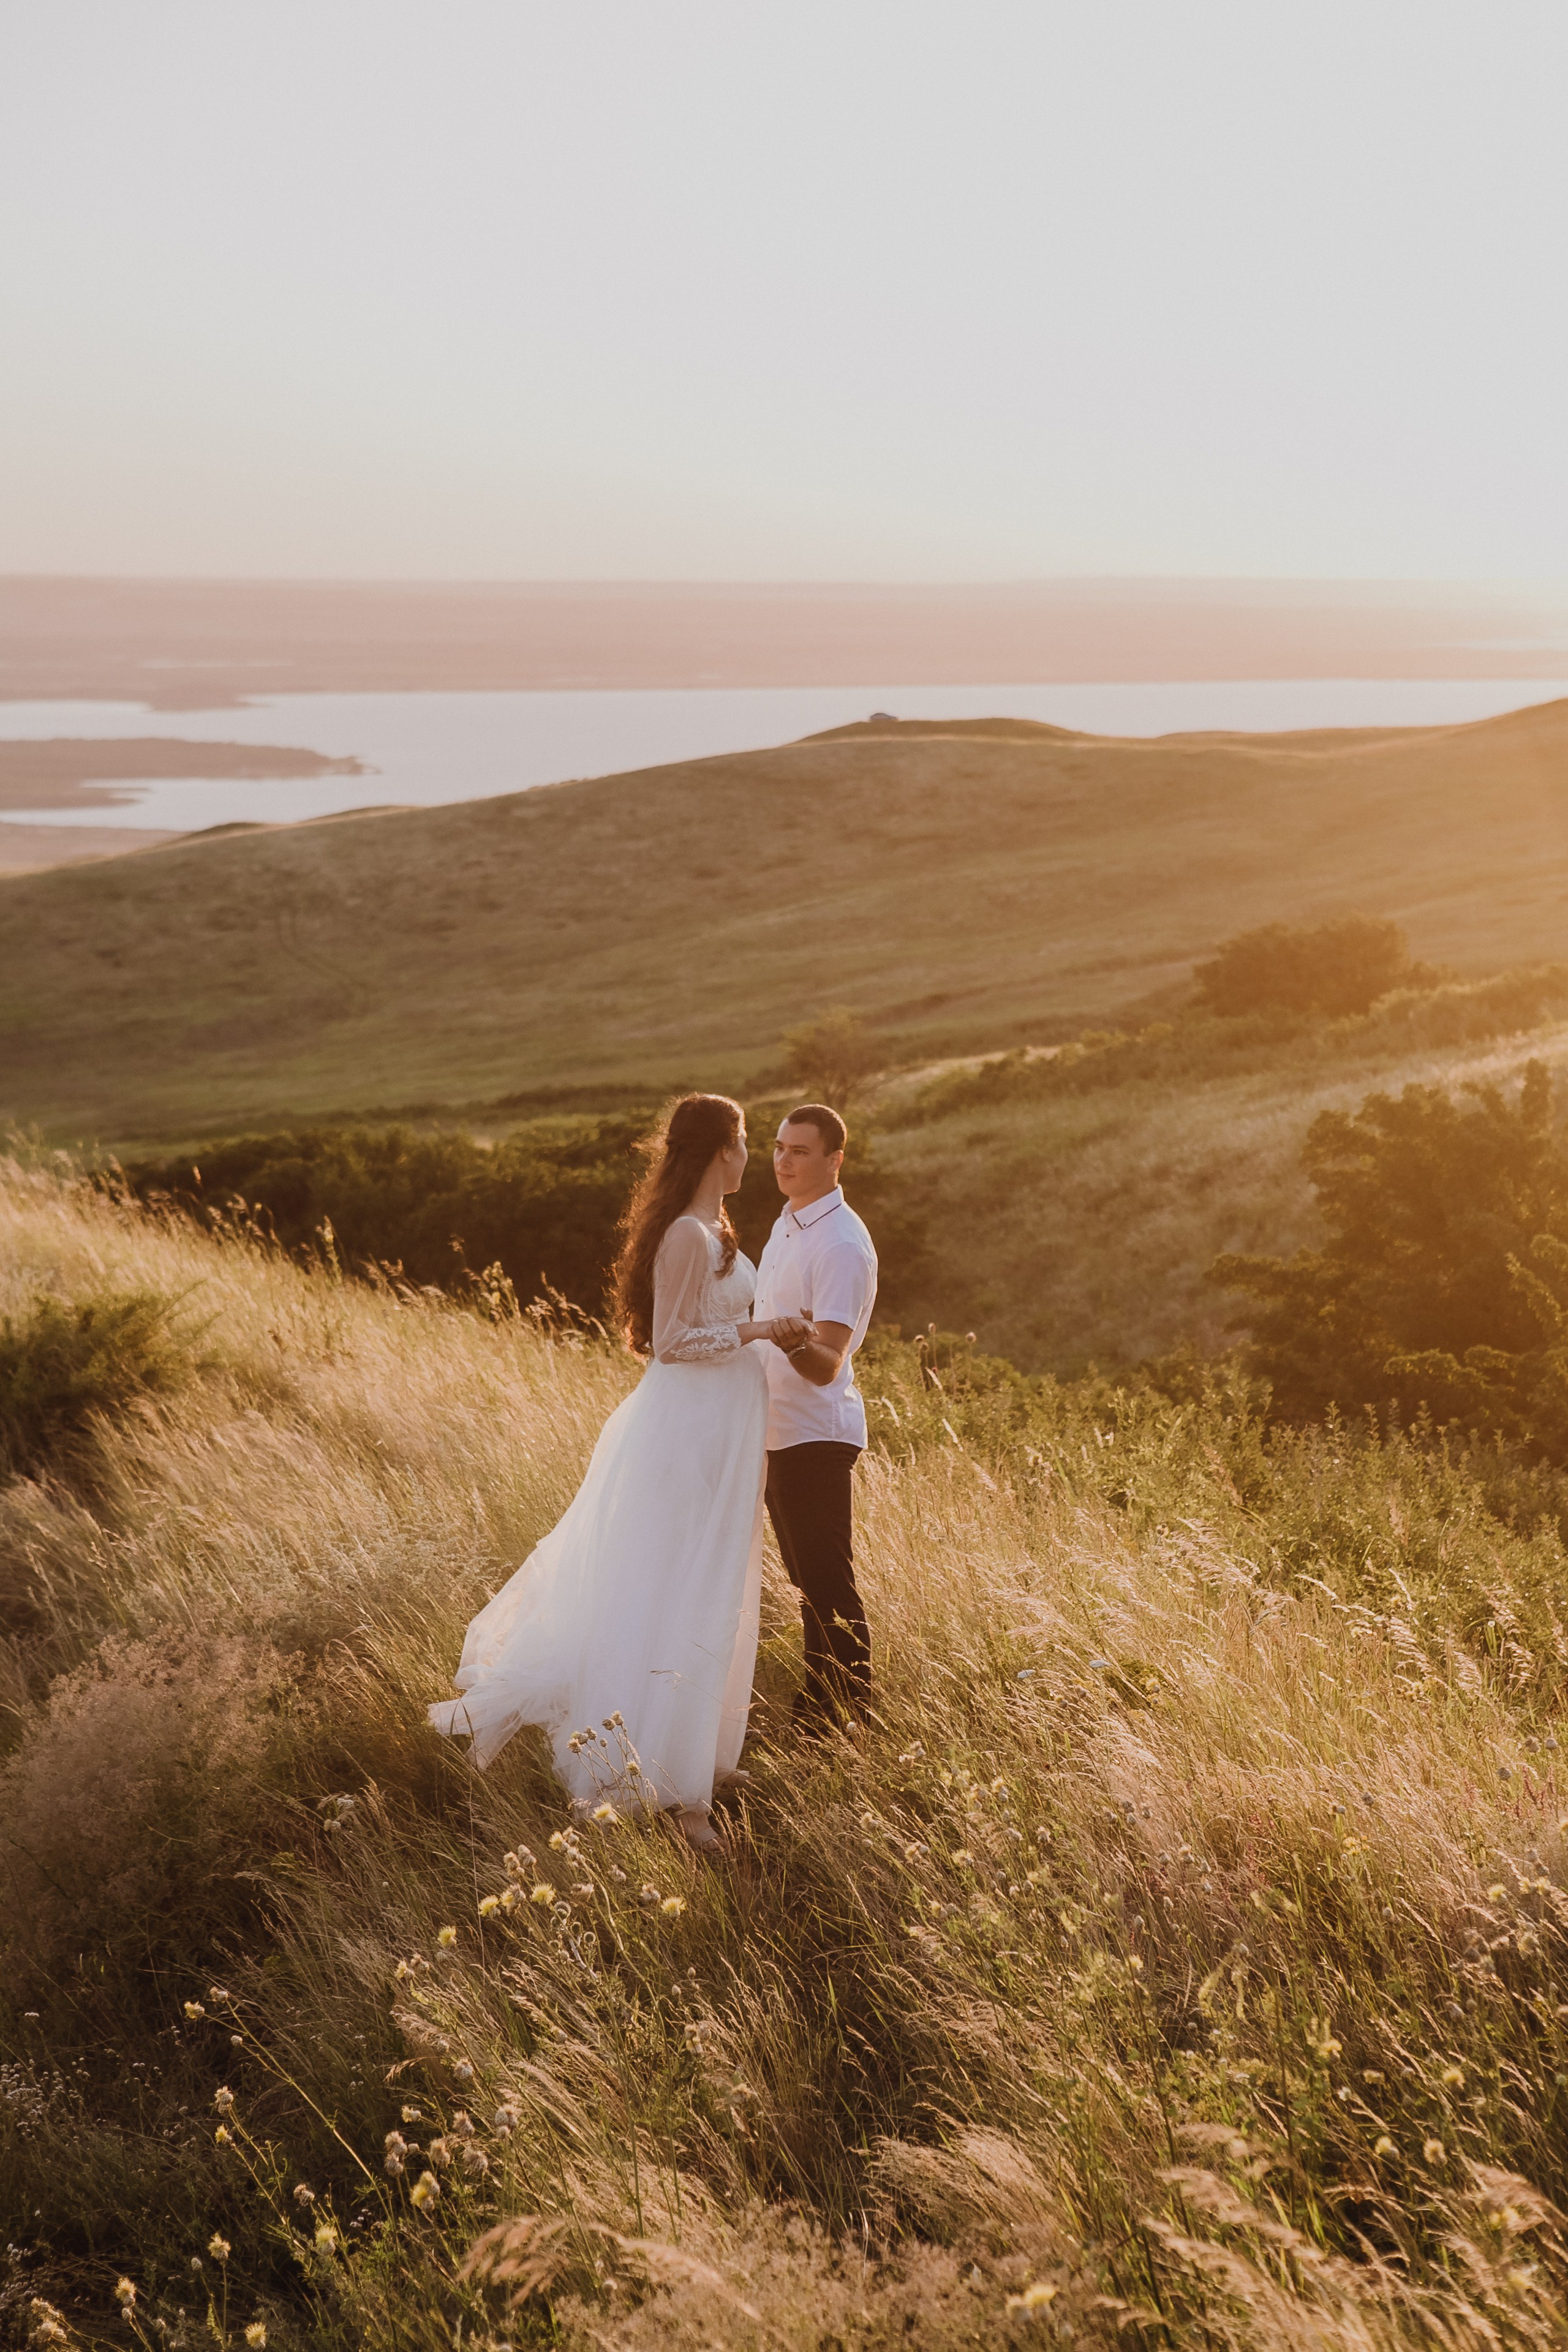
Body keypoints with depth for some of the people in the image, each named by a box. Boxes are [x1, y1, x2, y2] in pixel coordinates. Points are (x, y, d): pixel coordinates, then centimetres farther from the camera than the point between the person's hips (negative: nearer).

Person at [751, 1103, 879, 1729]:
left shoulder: (841, 1244, -21)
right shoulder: (789, 1224, 9)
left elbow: (827, 1366, -28)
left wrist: (797, 1342, -47)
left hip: (816, 1436, -10)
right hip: (778, 1431, 10)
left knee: (827, 1584, -4)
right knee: (806, 1581, 19)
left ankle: (849, 1715, 7)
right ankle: (817, 1701, 30)